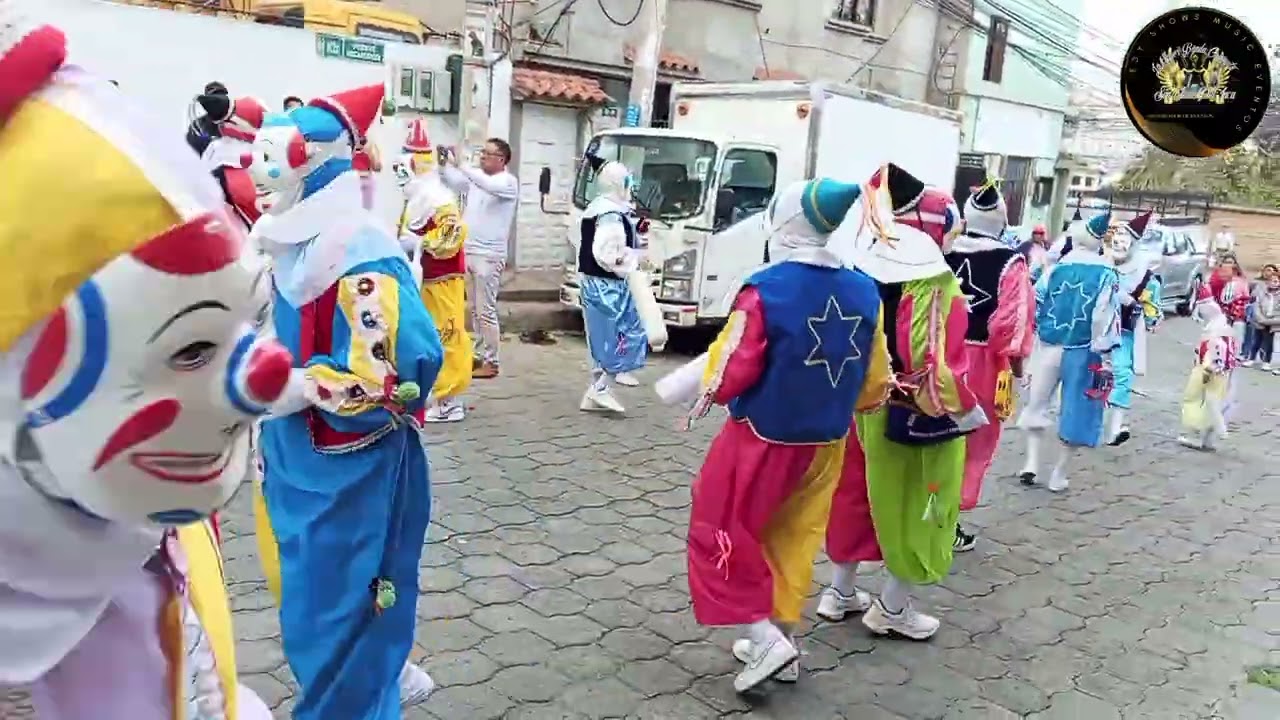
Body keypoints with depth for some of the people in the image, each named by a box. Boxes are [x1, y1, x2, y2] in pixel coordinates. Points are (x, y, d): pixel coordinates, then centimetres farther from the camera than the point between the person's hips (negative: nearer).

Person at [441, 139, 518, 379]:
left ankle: (491, 362, 2)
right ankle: (479, 355, 23)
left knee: (486, 311, -5)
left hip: (489, 256, -7)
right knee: (475, 310, 14)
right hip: (468, 252, 7)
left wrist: (460, 164, -30)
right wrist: (446, 163, -5)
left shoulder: (508, 182, -9)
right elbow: (451, 183, 10)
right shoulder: (475, 176, 11)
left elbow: (488, 185, -28)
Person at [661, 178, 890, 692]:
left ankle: (765, 638, 8)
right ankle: (782, 639, 32)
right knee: (794, 542, 20)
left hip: (762, 440, -6)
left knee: (723, 531, 12)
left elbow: (729, 372, -17)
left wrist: (704, 391, 5)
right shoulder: (864, 292, -4)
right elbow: (875, 383, 4)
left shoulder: (766, 290, -21)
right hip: (826, 443, 6)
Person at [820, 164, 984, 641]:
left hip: (862, 406, 7)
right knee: (913, 507, 9)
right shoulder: (937, 288, -20)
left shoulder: (863, 277, -1)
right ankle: (892, 609, 21)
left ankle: (841, 593, 32)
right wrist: (966, 412, -9)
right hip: (915, 417, -6)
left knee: (856, 496, 18)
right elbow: (938, 364, -22)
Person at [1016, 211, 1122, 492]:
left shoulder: (1055, 269, 2)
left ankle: (1032, 463, 11)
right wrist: (1105, 359, -7)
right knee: (1077, 412, 8)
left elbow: (1033, 306, 4)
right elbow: (1106, 318, -10)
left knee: (1037, 402, 17)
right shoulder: (1106, 275, -5)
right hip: (1083, 351, -2)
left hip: (1048, 347, 2)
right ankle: (1059, 474, 11)